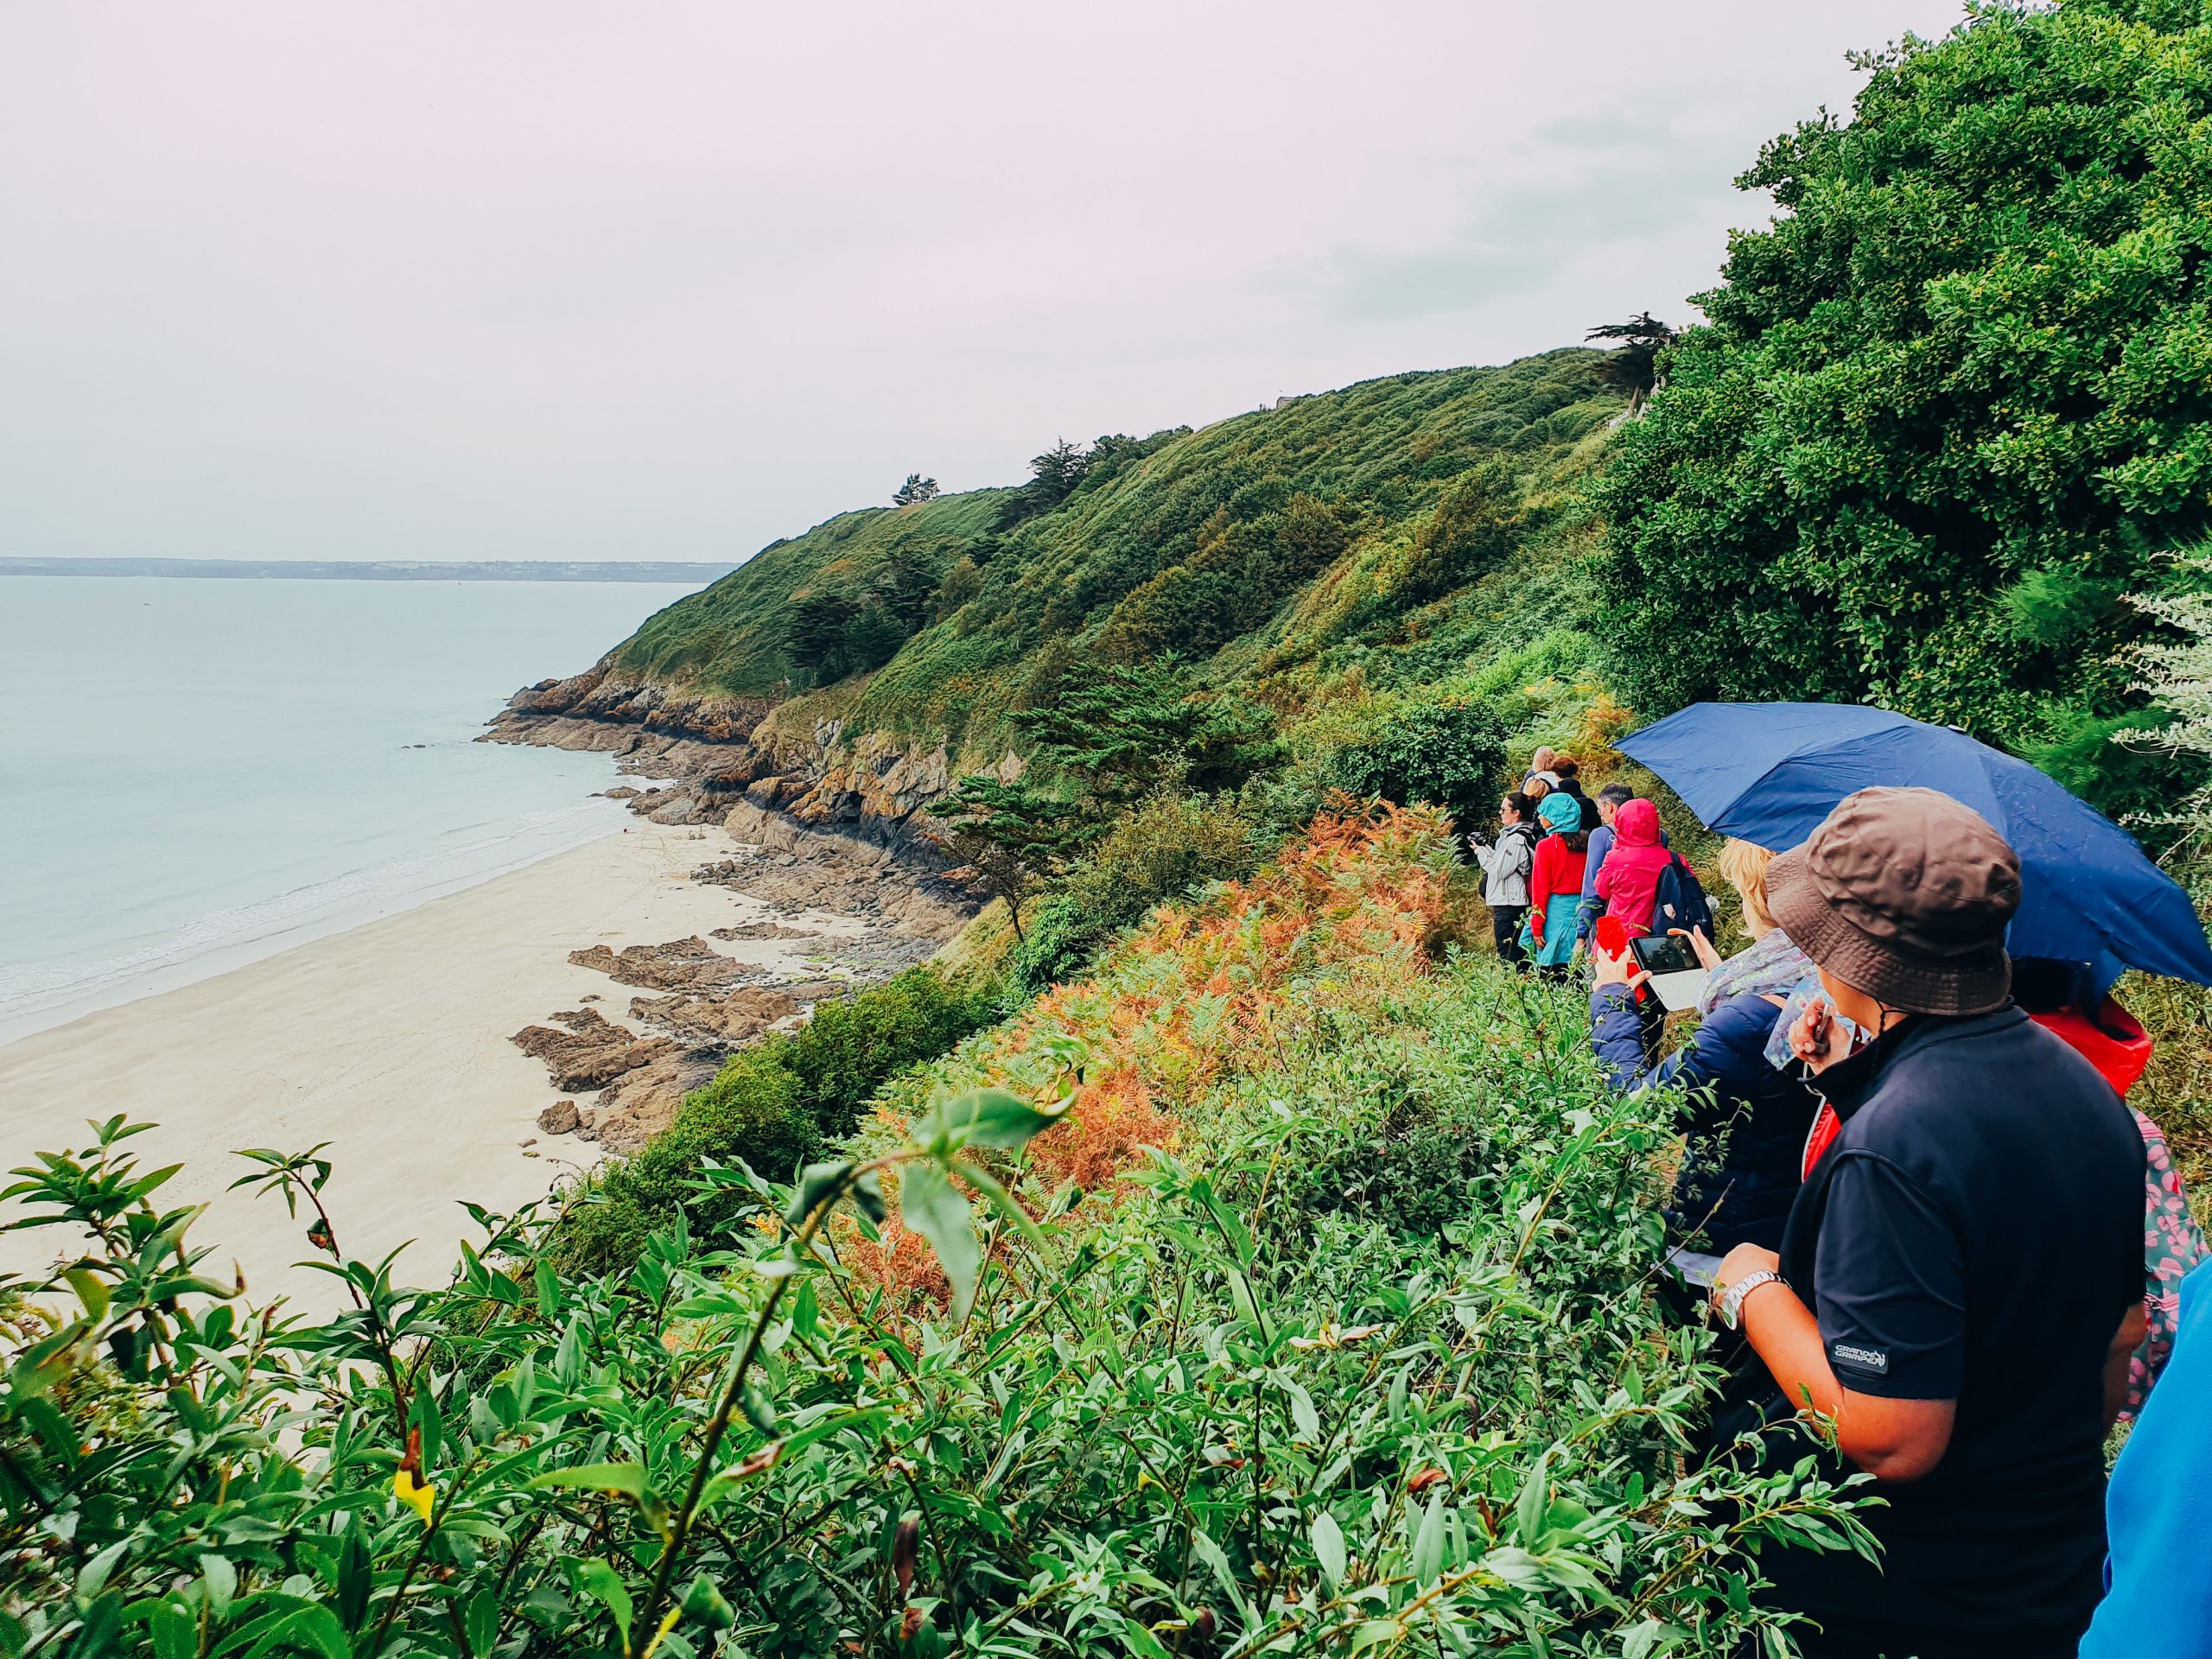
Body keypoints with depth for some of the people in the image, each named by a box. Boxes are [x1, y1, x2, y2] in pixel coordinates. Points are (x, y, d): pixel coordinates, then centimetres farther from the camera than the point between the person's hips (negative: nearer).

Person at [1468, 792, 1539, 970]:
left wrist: (1480, 851, -6)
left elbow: (1498, 870, -17)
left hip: (1508, 905, -10)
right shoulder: (1512, 834, 13)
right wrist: (1485, 846, 10)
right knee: (1521, 955, 13)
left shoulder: (1516, 840, -18)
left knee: (1508, 954, -7)